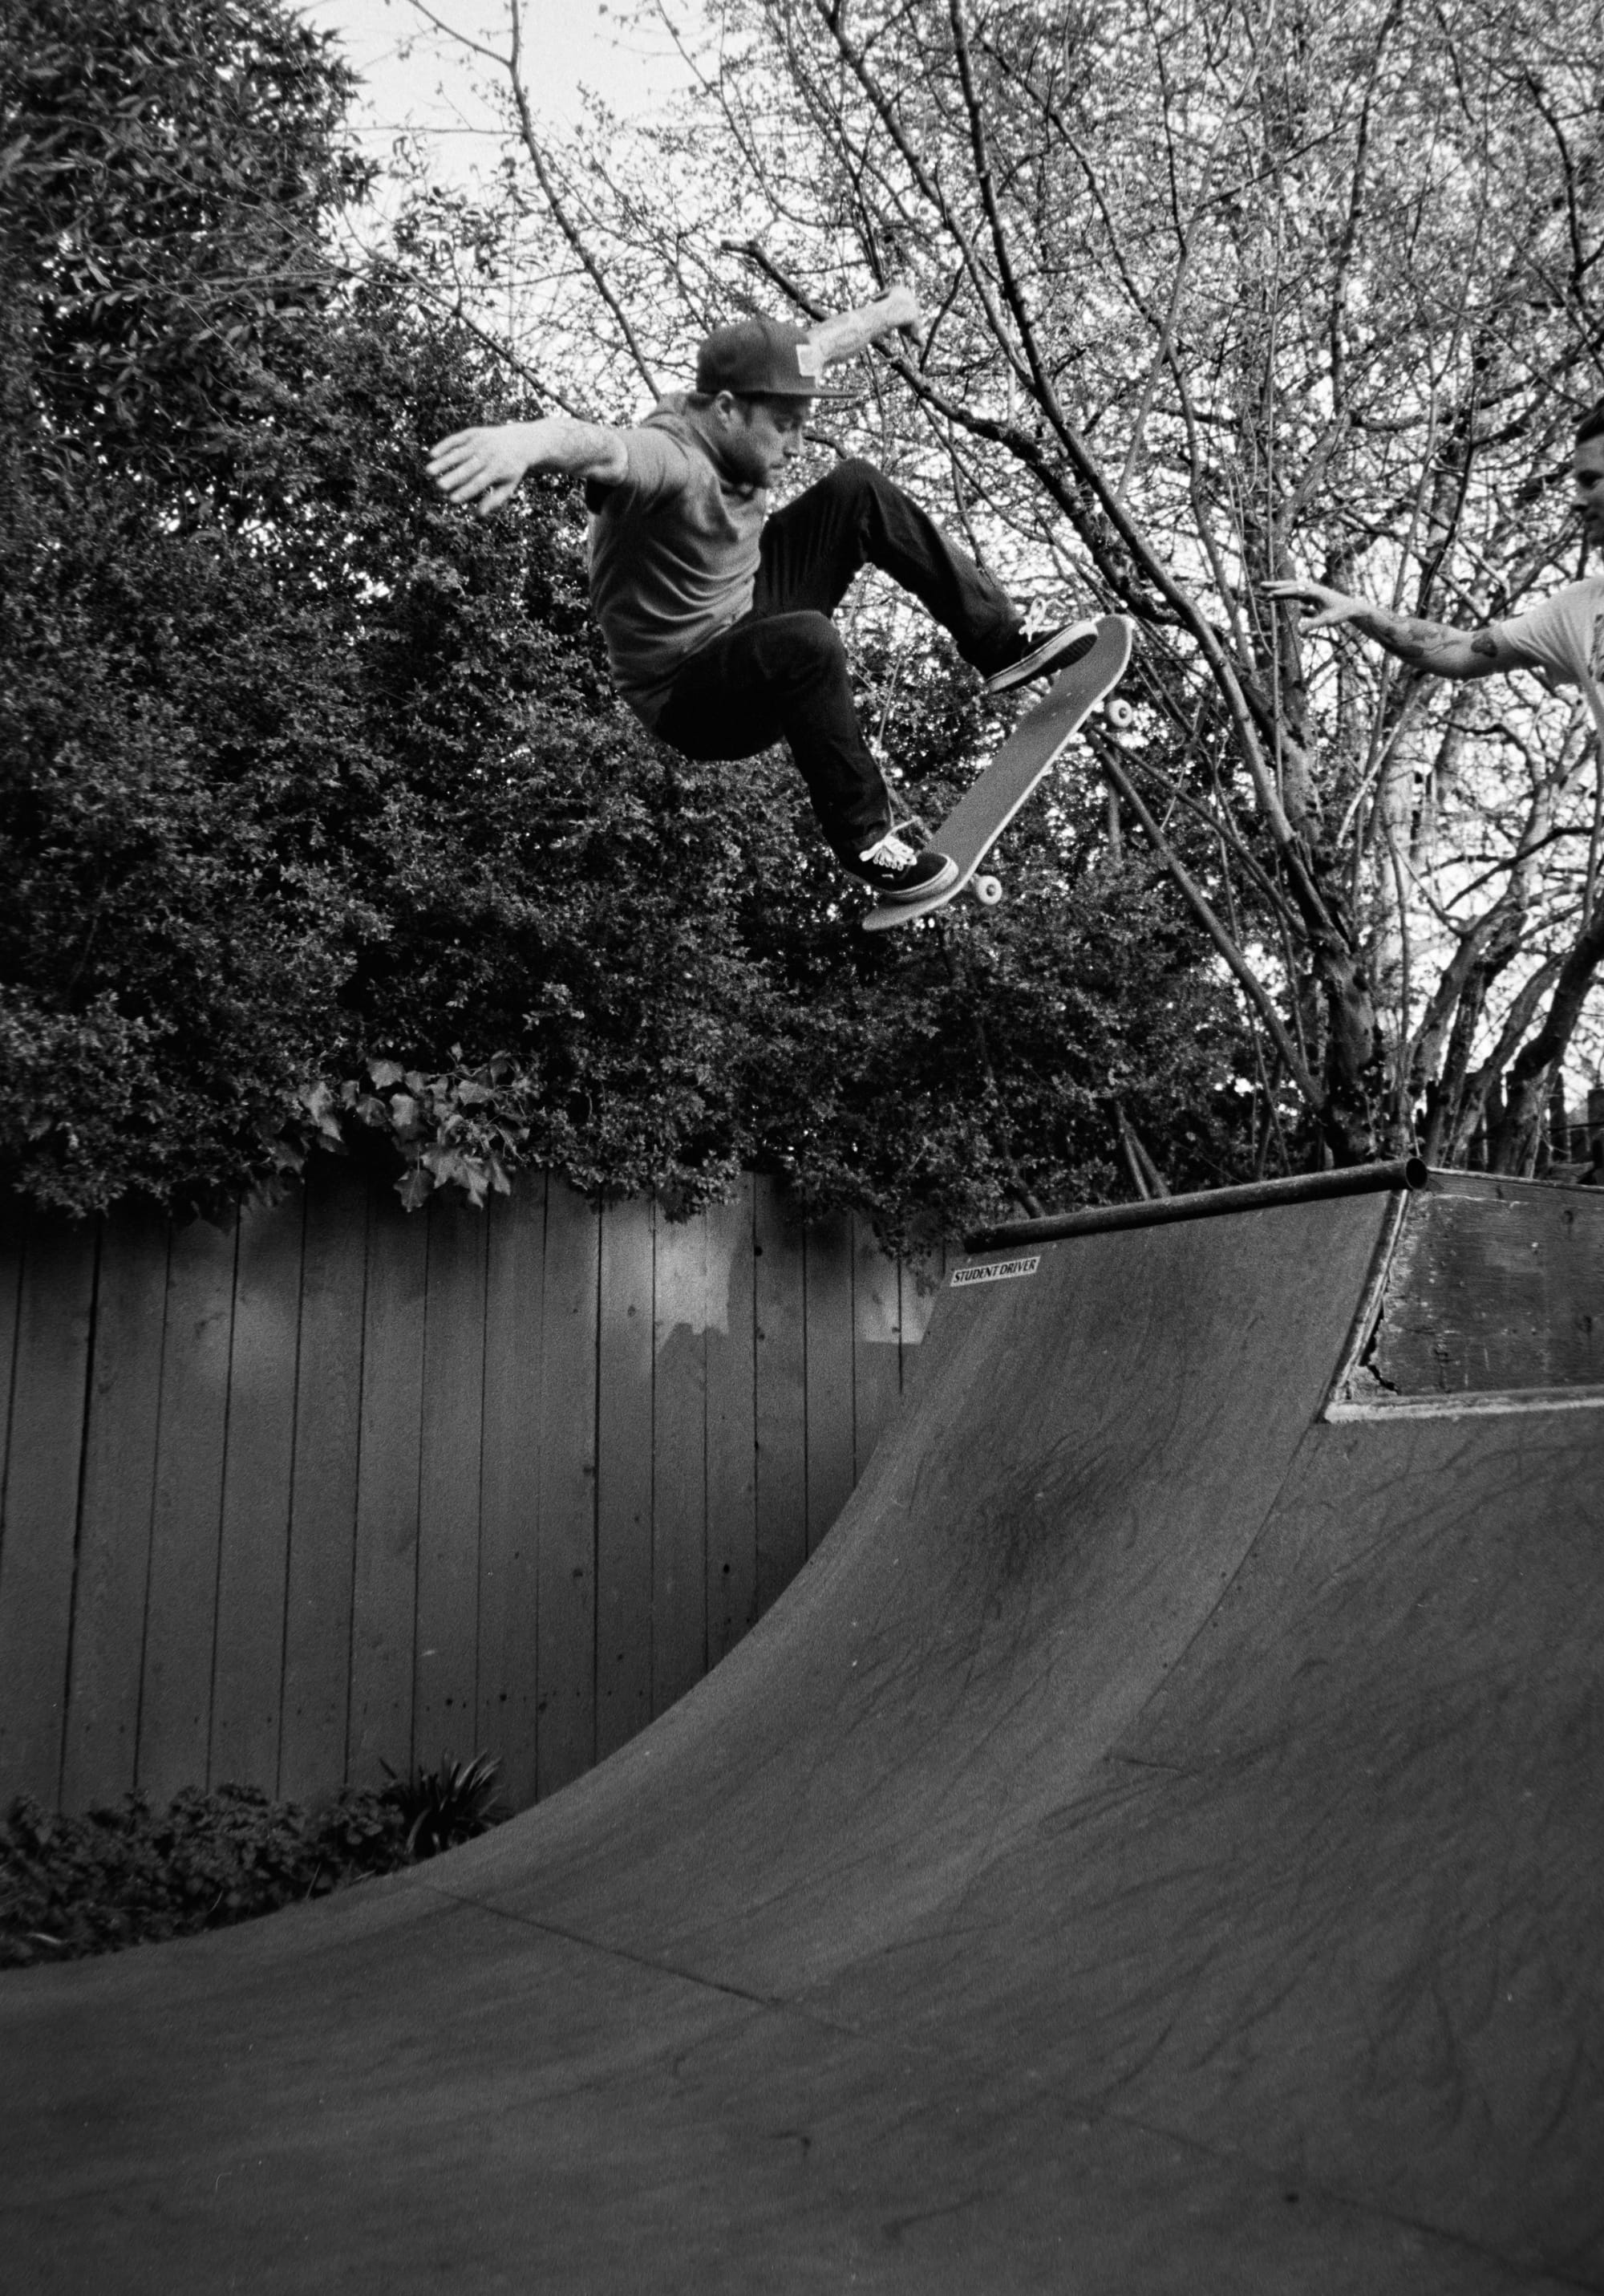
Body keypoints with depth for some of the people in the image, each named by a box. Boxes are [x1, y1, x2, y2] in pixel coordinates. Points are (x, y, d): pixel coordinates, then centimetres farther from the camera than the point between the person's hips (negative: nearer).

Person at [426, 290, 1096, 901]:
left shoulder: (736, 417, -7)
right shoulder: (669, 459, -31)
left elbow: (815, 345, 14)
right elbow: (604, 450, -56)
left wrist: (885, 311, 32)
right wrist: (532, 439, -78)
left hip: (751, 615, 9)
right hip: (689, 693, -9)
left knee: (857, 488, 3)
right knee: (807, 642, -38)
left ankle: (1003, 644, 9)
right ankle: (864, 838, -20)